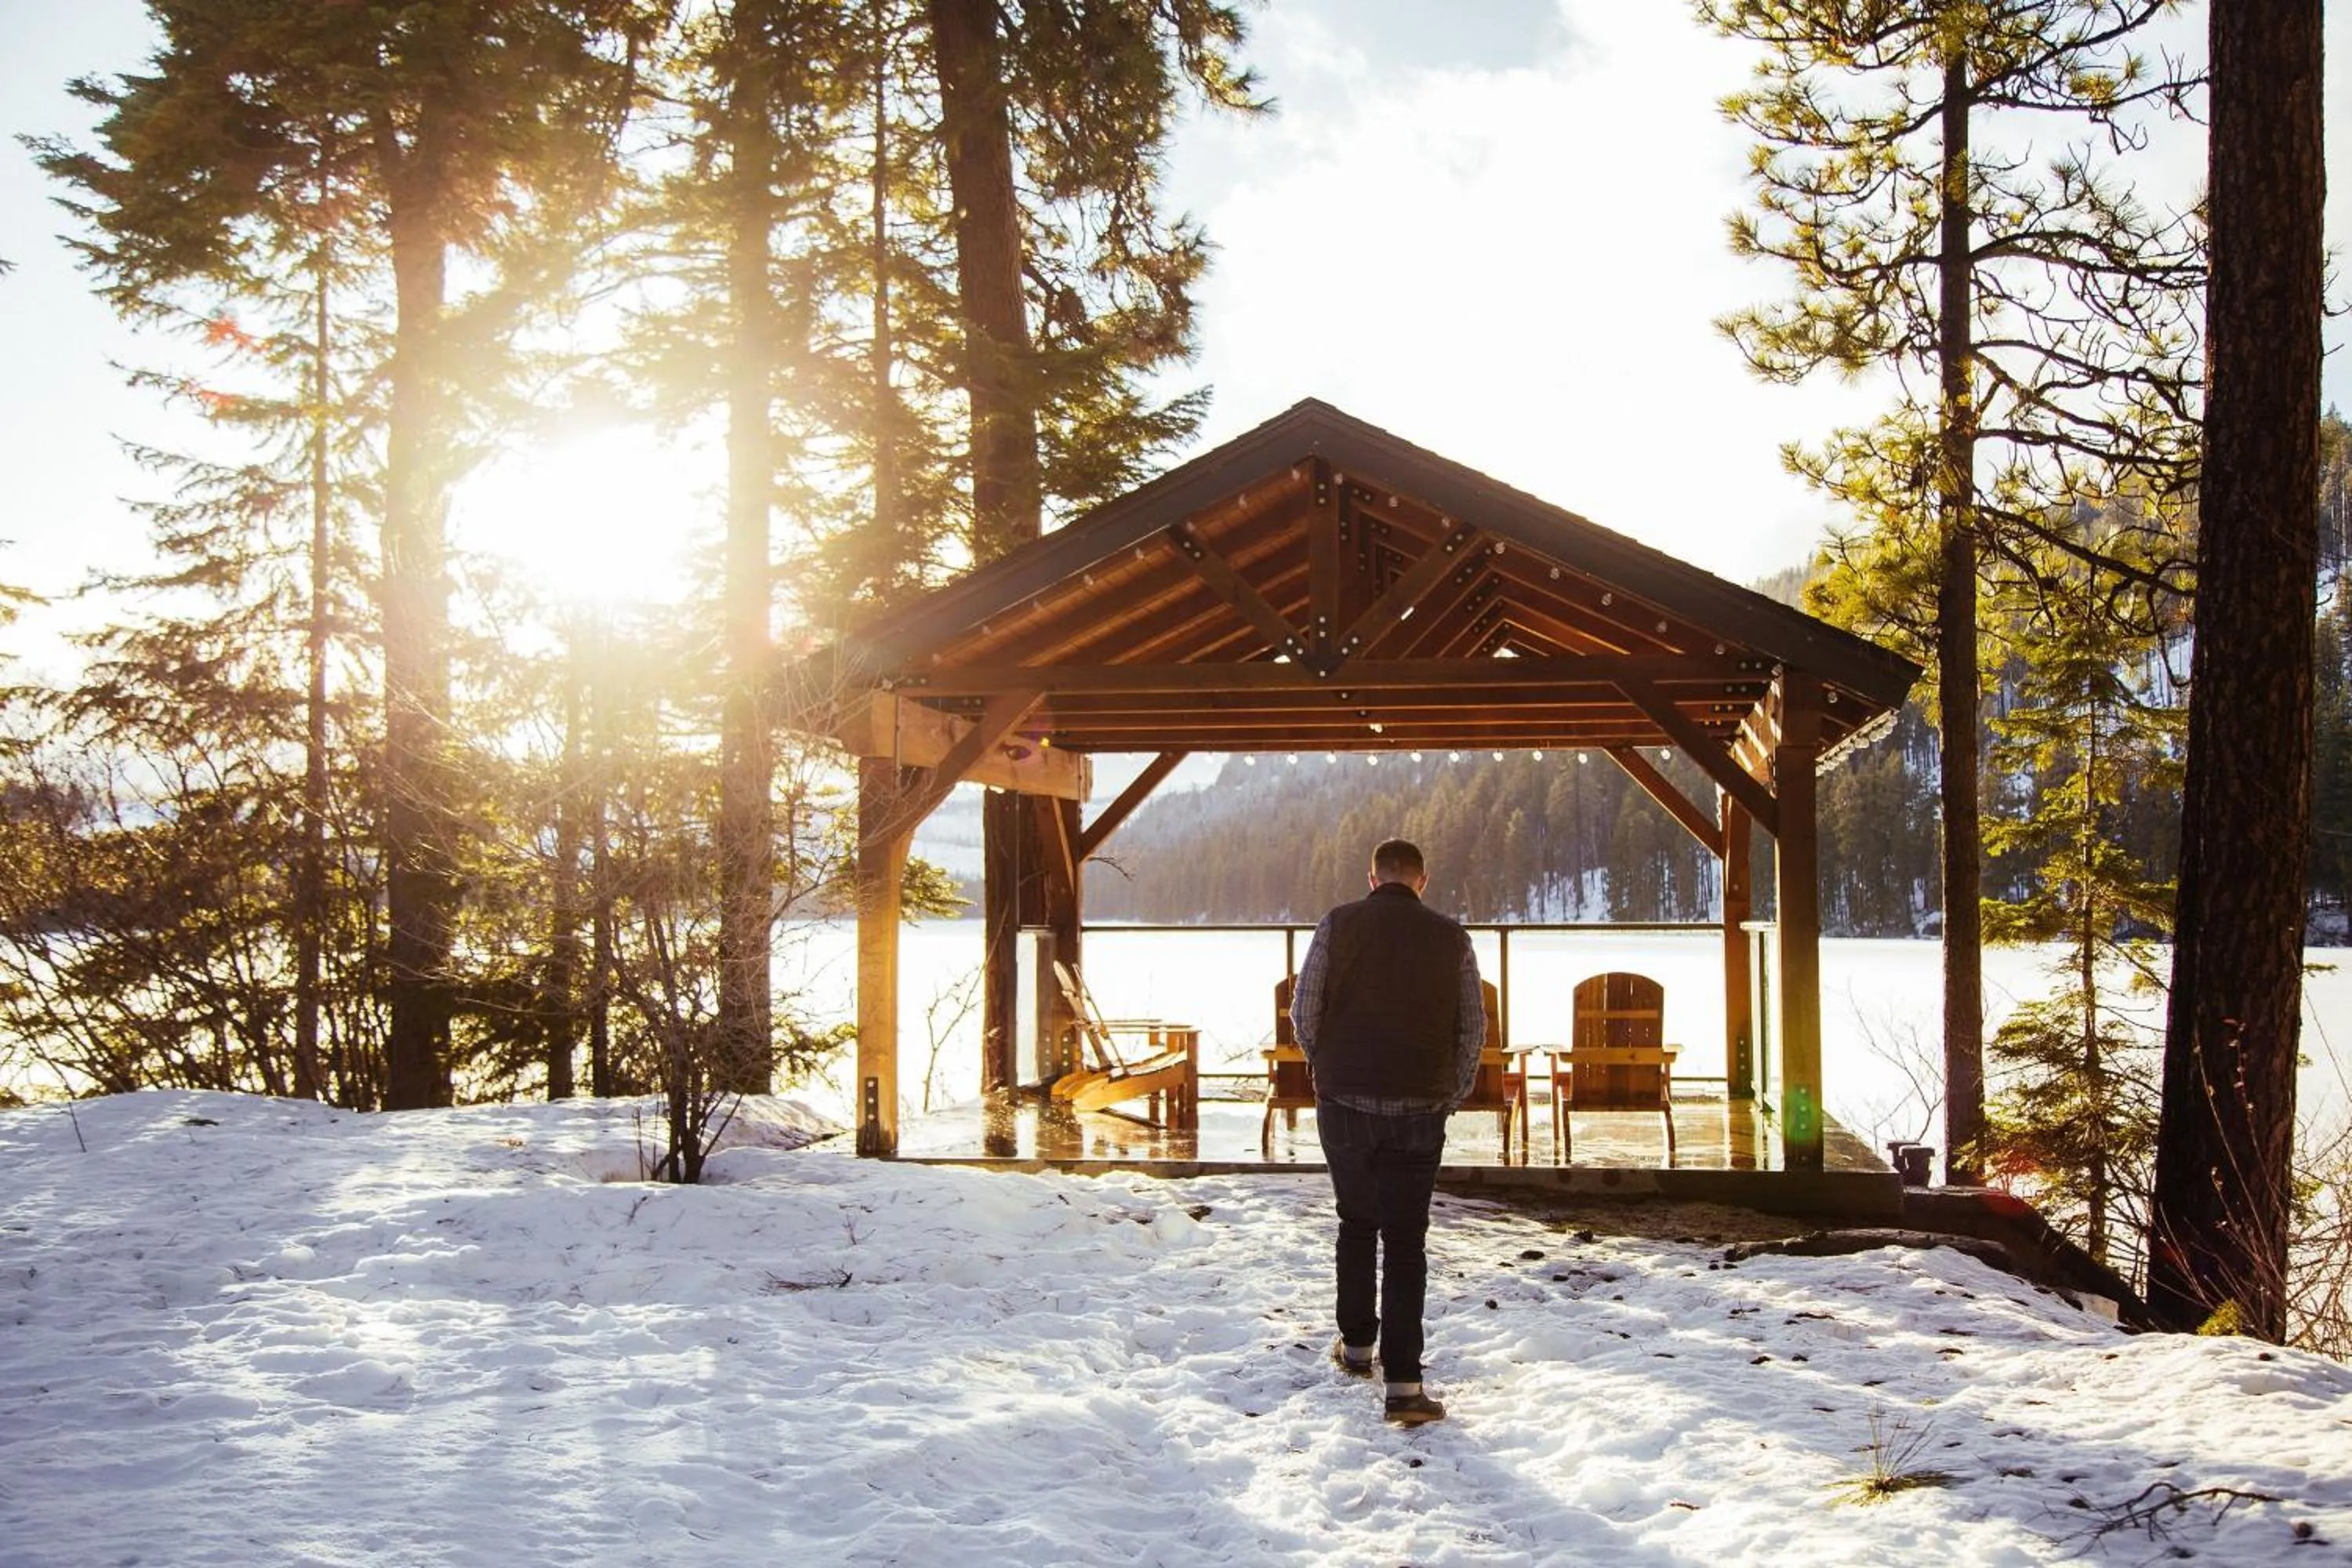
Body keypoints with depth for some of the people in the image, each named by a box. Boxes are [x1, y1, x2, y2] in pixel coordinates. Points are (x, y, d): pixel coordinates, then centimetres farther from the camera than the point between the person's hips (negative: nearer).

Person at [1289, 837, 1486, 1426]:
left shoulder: (1339, 925, -1)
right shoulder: (1450, 938, 2)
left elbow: (1303, 1010, -2)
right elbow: (1473, 1029, 2)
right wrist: (1451, 1096, 14)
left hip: (1344, 1105, 1)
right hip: (1419, 1112, 0)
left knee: (1356, 1222, 21)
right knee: (1405, 1240, 1)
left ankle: (1356, 1345, 29)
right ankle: (1403, 1383, -5)